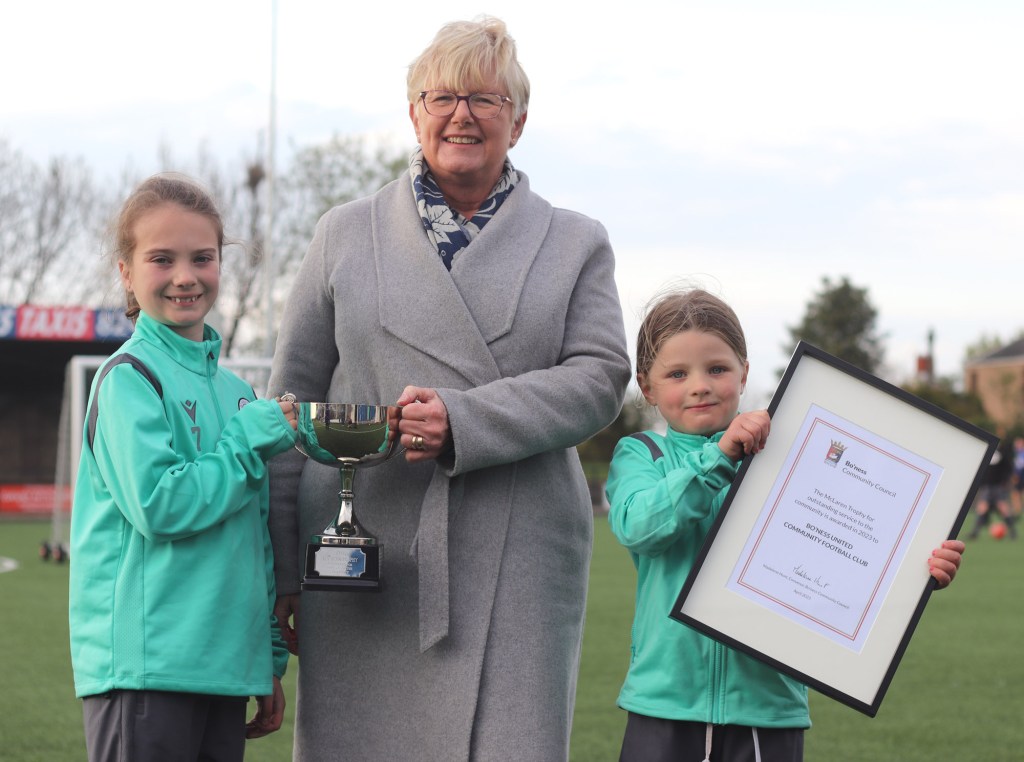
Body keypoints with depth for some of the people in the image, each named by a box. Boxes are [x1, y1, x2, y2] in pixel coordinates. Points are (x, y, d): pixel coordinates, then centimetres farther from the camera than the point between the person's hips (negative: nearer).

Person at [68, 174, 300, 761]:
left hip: (225, 664, 7)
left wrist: (271, 661, 19)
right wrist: (254, 438, -9)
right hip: (144, 665, -7)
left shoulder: (235, 390, 17)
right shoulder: (130, 377, -6)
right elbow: (158, 505, -18)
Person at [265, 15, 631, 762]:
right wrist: (279, 560, 5)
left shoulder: (576, 244, 12)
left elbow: (598, 379, -2)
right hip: (361, 557, 1)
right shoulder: (346, 234, 13)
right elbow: (295, 397, 11)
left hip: (515, 565, -1)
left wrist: (462, 420, -16)